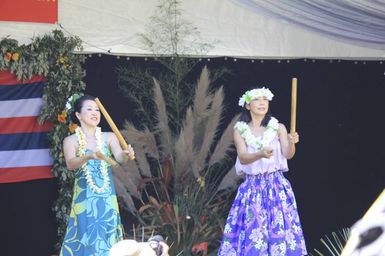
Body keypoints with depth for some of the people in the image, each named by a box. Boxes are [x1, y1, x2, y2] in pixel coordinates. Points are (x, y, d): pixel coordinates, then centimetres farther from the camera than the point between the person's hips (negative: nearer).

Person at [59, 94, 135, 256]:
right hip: (84, 200, -2)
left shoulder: (109, 137, 6)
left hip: (107, 199, 2)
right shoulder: (71, 141, 0)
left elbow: (118, 157, -11)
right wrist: (88, 156, -37)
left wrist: (127, 155, -35)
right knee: (86, 242, -5)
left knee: (107, 241, 1)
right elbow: (70, 164, -18)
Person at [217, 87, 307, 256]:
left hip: (276, 185, 0)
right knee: (251, 230, -3)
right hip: (252, 186, 0)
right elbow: (242, 158, -10)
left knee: (279, 228, -6)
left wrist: (291, 143, -30)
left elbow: (288, 155, -8)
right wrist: (260, 154, -30)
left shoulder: (278, 128, 4)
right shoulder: (240, 130, 4)